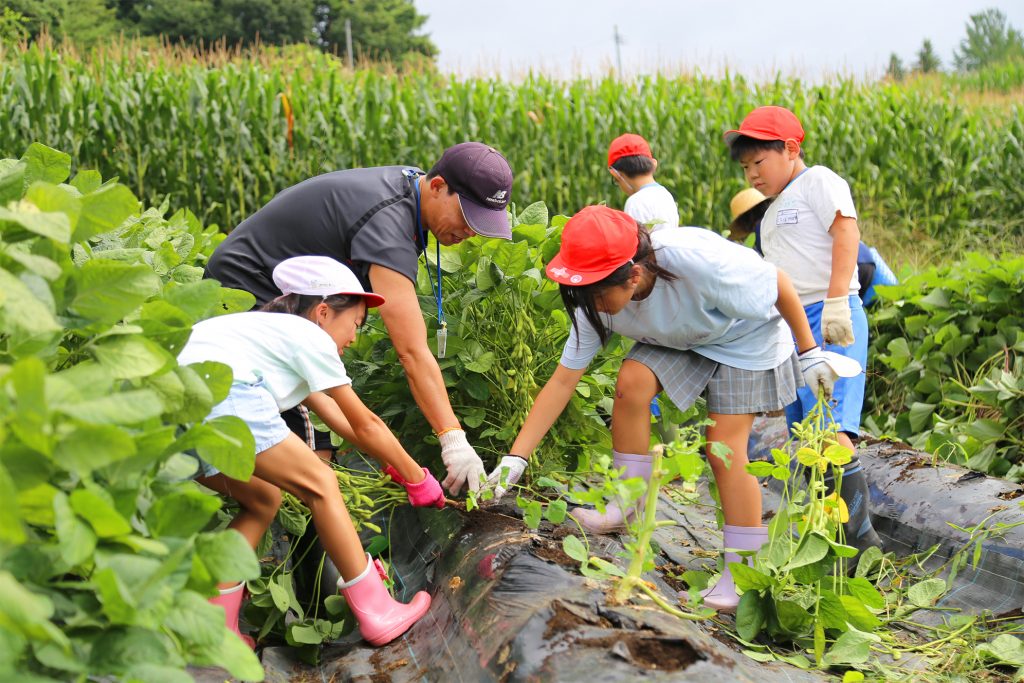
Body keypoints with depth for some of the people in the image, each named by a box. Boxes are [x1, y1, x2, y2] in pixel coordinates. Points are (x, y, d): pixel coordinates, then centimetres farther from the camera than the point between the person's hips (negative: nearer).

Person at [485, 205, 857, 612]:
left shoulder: (697, 261, -41)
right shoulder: (598, 303, -24)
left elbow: (777, 282, -25)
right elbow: (561, 382, -20)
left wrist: (808, 352, -14)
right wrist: (513, 460, -26)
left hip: (746, 335, -4)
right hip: (679, 340, 5)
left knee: (725, 444, -12)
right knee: (632, 380, -22)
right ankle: (627, 506, -6)